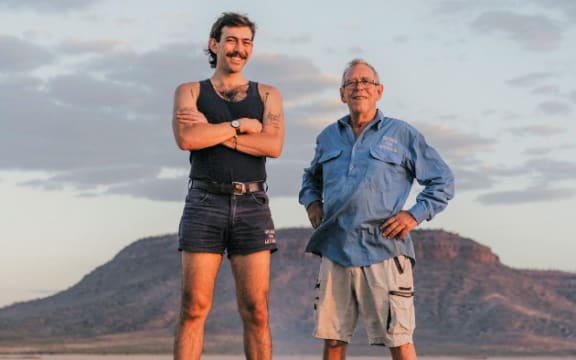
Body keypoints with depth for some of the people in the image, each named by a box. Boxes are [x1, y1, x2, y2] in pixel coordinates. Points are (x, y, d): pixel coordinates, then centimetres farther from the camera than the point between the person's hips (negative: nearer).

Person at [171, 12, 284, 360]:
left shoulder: (268, 95, 14)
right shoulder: (190, 91, 11)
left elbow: (273, 146, -6)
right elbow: (186, 139, -11)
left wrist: (211, 131, -8)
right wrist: (241, 125, -6)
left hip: (252, 208, 1)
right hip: (205, 205, -1)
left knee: (256, 313, -4)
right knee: (194, 309, -7)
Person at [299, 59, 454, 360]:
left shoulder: (402, 135, 5)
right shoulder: (328, 137, 16)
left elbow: (443, 181, 8)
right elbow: (311, 178, 34)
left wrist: (416, 214, -5)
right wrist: (311, 202, 13)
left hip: (383, 251, -4)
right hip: (335, 250, 4)